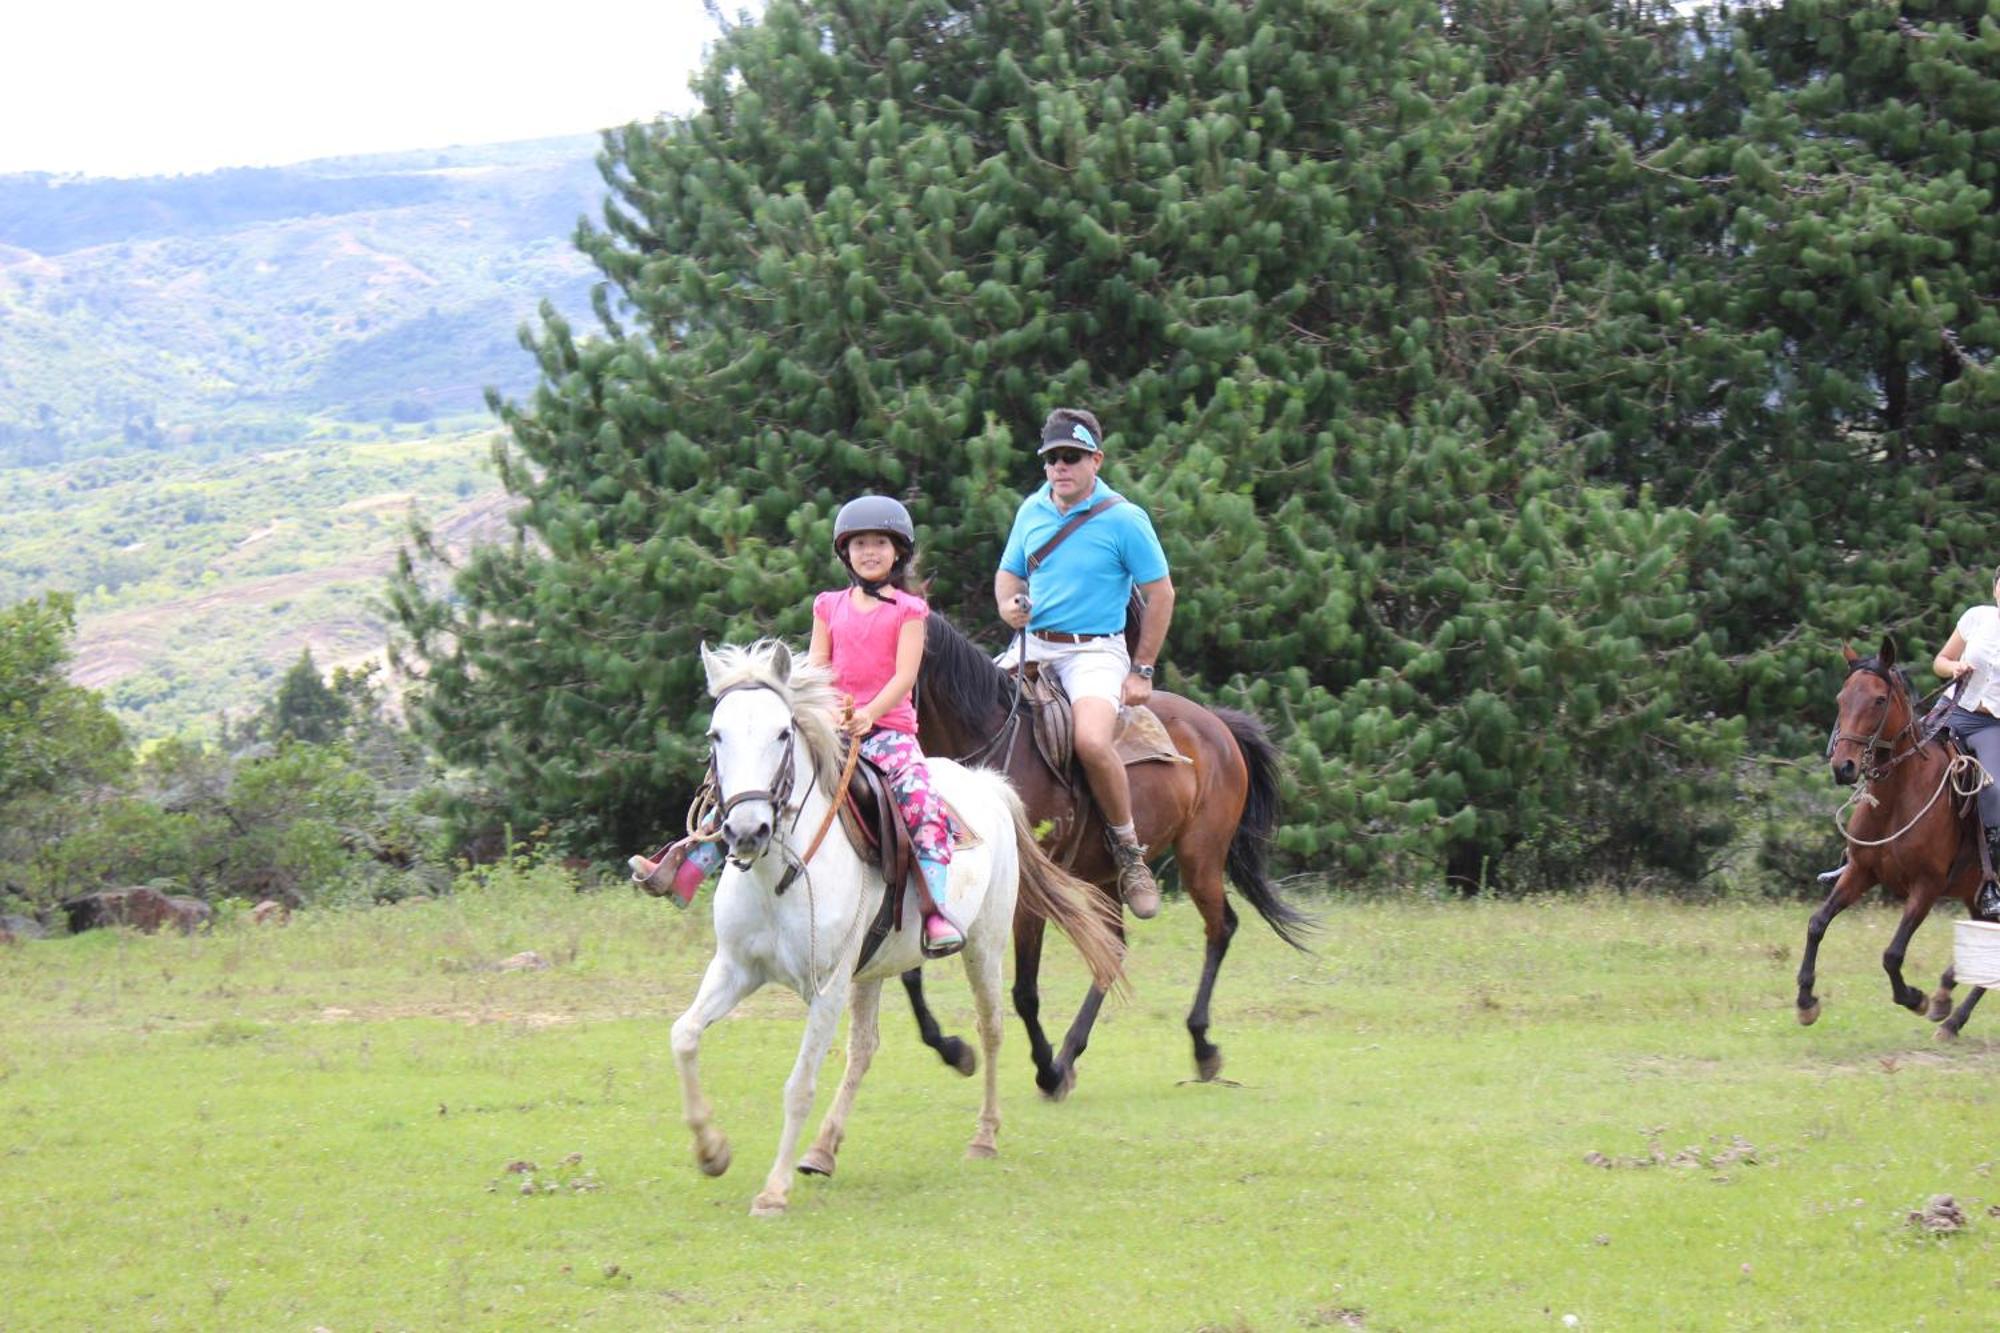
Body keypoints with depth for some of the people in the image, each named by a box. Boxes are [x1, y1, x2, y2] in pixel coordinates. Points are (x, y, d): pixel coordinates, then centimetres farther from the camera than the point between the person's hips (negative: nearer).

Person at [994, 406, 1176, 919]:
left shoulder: (1124, 520, -7)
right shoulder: (1031, 512, 9)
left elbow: (1160, 595, -3)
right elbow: (1009, 573, 21)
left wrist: (1142, 671, -5)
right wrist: (1009, 606, -4)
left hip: (1095, 651, -6)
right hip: (1032, 646, 6)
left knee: (1091, 739, -32)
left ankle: (1130, 853, -16)